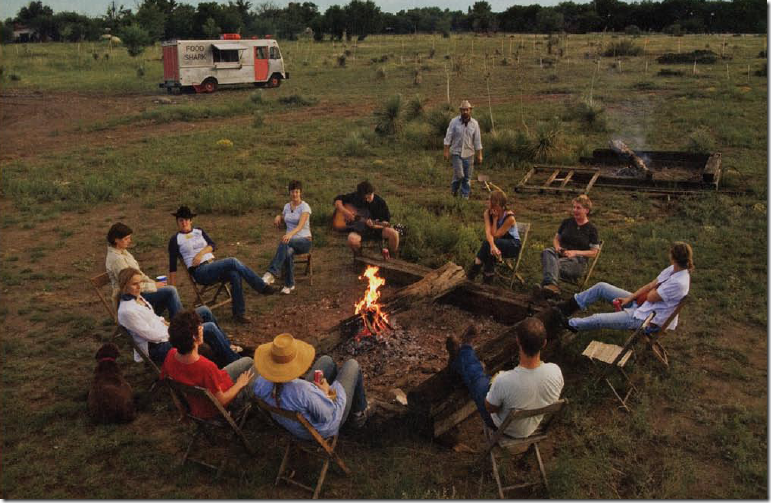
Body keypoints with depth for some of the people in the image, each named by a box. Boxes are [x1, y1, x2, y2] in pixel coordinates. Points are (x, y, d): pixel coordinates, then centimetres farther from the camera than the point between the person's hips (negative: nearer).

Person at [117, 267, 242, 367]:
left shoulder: (136, 296, 3)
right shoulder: (127, 311, -25)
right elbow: (152, 335, -23)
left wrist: (164, 322, 2)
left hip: (164, 332, 10)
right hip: (157, 347, -10)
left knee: (205, 311, 8)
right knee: (210, 328, -16)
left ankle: (227, 347, 19)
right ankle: (234, 361, 1)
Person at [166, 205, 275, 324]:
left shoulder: (199, 231, 20)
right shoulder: (175, 240, 7)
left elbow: (213, 245, 10)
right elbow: (172, 266, 4)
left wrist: (201, 253, -11)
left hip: (214, 266, 5)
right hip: (200, 272, -5)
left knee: (235, 275, -29)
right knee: (233, 262, -28)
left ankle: (239, 313, -23)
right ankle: (263, 287, -26)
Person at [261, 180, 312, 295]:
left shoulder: (305, 207, -10)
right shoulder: (287, 206, 10)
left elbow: (300, 225, -27)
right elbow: (282, 220, 31)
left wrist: (290, 234, -47)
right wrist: (278, 217, 5)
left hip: (304, 241, -4)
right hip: (290, 242, 4)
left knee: (285, 242, -38)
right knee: (288, 252, -35)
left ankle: (271, 273, -44)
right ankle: (289, 284, -25)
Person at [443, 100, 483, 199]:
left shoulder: (474, 123, -1)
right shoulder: (454, 122, -5)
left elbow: (477, 140, 3)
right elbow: (448, 137, -4)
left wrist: (479, 155, 1)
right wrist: (446, 151, -10)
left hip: (469, 154, 2)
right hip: (456, 152, -2)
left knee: (467, 177, 5)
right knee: (459, 174, -9)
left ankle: (465, 196, 17)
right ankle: (454, 188, 20)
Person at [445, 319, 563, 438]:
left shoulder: (504, 381, -43)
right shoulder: (555, 372, -32)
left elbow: (490, 408, -21)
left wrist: (494, 381, -4)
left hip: (503, 427, -3)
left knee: (476, 376, 20)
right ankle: (465, 349, 53)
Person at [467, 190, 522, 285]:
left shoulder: (509, 217, -25)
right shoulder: (487, 212, -10)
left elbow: (495, 235, -23)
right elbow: (488, 232, -24)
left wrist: (495, 218, -23)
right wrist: (492, 245, -42)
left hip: (514, 246, -5)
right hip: (499, 242, 5)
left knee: (487, 243, -30)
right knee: (489, 242, -31)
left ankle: (473, 273, -21)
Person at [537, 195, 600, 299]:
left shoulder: (591, 229, 6)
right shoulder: (567, 222, 19)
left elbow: (594, 252, 2)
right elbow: (556, 238, 26)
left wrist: (575, 252, -12)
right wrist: (557, 247, 2)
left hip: (578, 260, -3)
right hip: (560, 254, 3)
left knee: (557, 264, -37)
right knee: (547, 252, -34)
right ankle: (551, 285, -58)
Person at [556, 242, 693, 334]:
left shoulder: (679, 283, -30)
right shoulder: (673, 269, -2)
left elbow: (651, 297, -21)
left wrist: (656, 287, -1)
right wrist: (629, 298, 3)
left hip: (647, 319, -9)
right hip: (641, 304, 9)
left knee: (597, 320, -16)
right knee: (601, 287, 4)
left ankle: (569, 324, 11)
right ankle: (568, 307, 16)